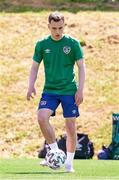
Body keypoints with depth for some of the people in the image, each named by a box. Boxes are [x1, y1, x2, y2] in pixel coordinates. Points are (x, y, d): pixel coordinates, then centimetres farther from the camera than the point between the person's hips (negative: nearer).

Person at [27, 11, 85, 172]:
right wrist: (31, 86, -5)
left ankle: (69, 162, 14)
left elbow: (81, 67, 1)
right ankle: (55, 152, -6)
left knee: (71, 126, -1)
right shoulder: (42, 44, 2)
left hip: (69, 91, -1)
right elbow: (35, 67, 9)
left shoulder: (73, 43, -3)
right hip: (50, 90, 1)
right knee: (42, 117, -22)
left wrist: (80, 89, -8)